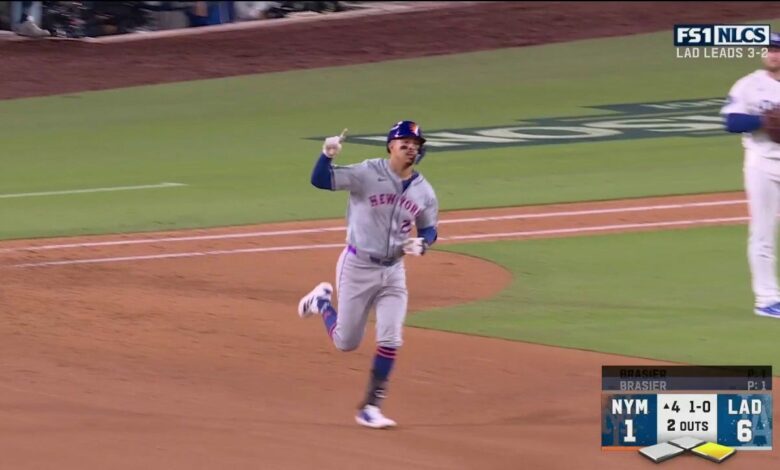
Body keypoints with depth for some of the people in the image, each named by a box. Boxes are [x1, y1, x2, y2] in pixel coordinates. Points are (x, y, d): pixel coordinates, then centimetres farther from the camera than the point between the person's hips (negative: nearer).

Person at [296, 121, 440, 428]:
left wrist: (421, 244, -11)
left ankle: (370, 407, 7)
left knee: (390, 341, -5)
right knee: (346, 342, 5)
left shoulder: (424, 192, 1)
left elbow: (429, 230, 12)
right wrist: (328, 155, -40)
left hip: (393, 272, 4)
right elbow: (320, 180, -20)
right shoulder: (367, 174, -14)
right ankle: (323, 301, 36)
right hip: (358, 267, -4)